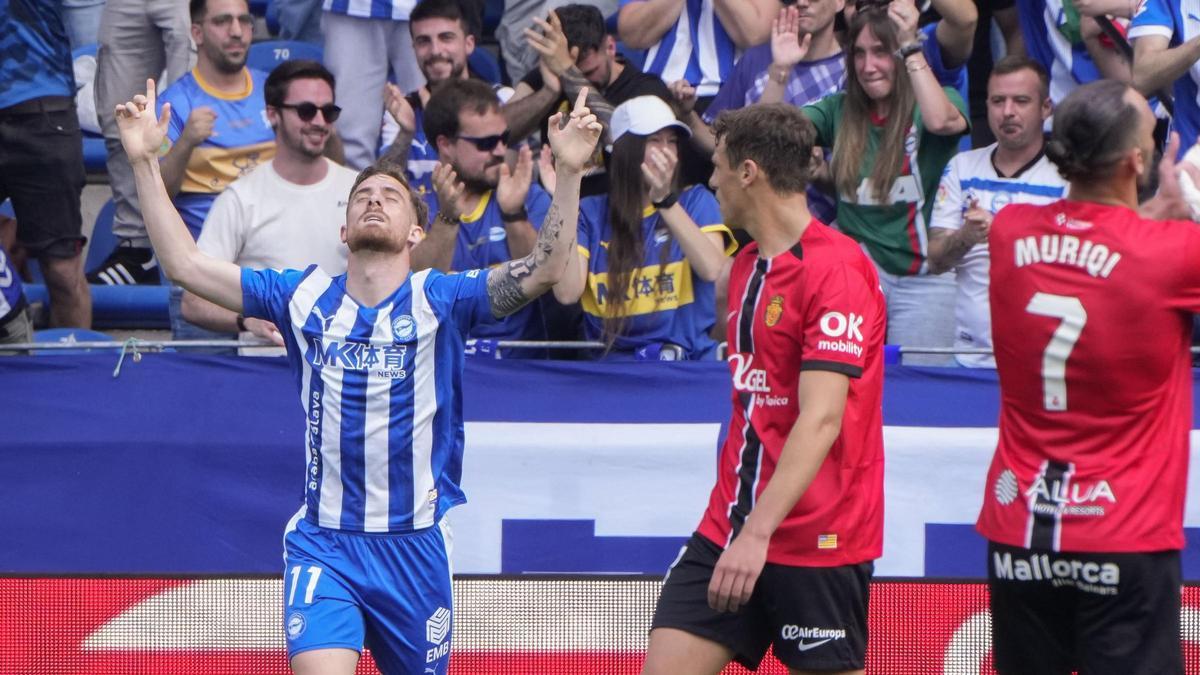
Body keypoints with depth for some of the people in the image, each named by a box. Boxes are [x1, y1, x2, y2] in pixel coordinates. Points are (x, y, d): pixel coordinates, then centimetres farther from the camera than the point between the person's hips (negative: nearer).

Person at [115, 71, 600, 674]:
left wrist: (569, 172, -25)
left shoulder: (439, 300, -1)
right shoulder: (303, 297, 5)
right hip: (322, 545, 0)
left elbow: (544, 270, -13)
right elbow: (184, 263, 4)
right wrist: (145, 161, -3)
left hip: (416, 547, 0)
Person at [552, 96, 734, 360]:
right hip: (612, 365, 1)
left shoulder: (696, 201, 10)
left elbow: (711, 269, -11)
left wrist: (664, 199, -19)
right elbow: (567, 293, -4)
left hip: (690, 359, -1)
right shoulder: (592, 212, 11)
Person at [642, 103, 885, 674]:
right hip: (731, 524, 8)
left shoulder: (836, 269, -16)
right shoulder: (748, 265, 14)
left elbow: (821, 420, -24)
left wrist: (760, 531, -30)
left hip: (817, 541, -8)